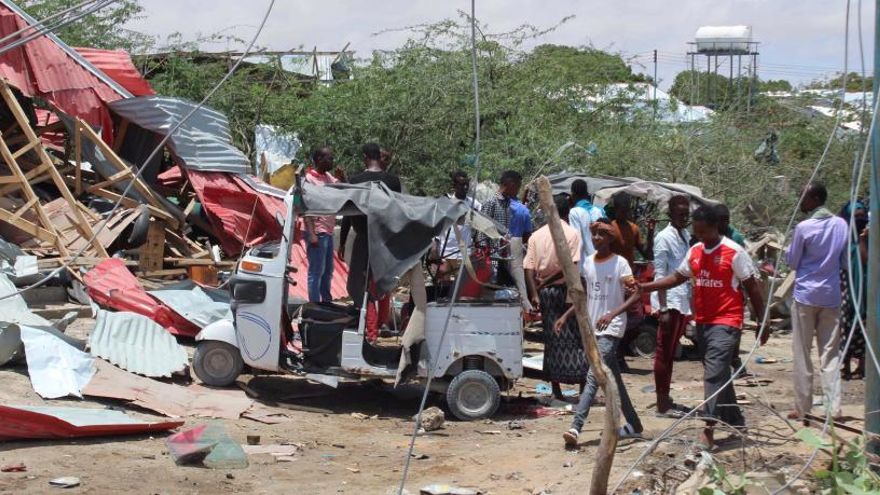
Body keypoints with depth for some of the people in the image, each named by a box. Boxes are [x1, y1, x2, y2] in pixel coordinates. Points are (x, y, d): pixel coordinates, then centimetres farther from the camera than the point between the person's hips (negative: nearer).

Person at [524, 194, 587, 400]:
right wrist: (547, 281, -7)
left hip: (545, 292, 4)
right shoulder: (572, 234, -7)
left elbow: (529, 267, -3)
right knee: (577, 338, 3)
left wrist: (535, 293, -6)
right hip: (565, 290, -4)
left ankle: (556, 389, 10)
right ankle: (584, 387, 0)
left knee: (552, 339, 10)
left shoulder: (537, 235, 5)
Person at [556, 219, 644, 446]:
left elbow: (636, 294, -17)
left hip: (611, 329, -7)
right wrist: (566, 316, 13)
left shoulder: (620, 264, -10)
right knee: (613, 379, 13)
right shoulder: (588, 262, 10)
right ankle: (633, 425, 23)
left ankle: (575, 428, -23)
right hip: (593, 328, 7)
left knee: (593, 377, -16)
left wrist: (613, 314, -28)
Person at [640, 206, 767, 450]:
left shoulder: (733, 252, -10)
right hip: (702, 322, 7)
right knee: (719, 374, 14)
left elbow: (753, 287, -5)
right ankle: (736, 423, 26)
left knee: (714, 373, -17)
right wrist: (644, 287, 7)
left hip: (725, 322, -7)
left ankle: (709, 427, -21)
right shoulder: (694, 252, 9)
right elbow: (677, 277, 18)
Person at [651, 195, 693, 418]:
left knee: (670, 353, 13)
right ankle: (662, 404, -1)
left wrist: (691, 305, 16)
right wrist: (663, 308, -18)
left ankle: (665, 400, 19)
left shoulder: (685, 236, 13)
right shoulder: (664, 237, -11)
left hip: (683, 301, 8)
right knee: (664, 352, -3)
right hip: (669, 301, -8)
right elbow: (660, 274, -14)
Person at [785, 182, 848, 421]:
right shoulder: (842, 225, 2)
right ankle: (834, 407, 1)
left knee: (802, 354, 4)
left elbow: (792, 262, -4)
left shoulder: (804, 228, -12)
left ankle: (803, 408, 7)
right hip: (831, 296, 4)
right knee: (831, 353, 7)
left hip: (805, 295, -4)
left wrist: (789, 249, 13)